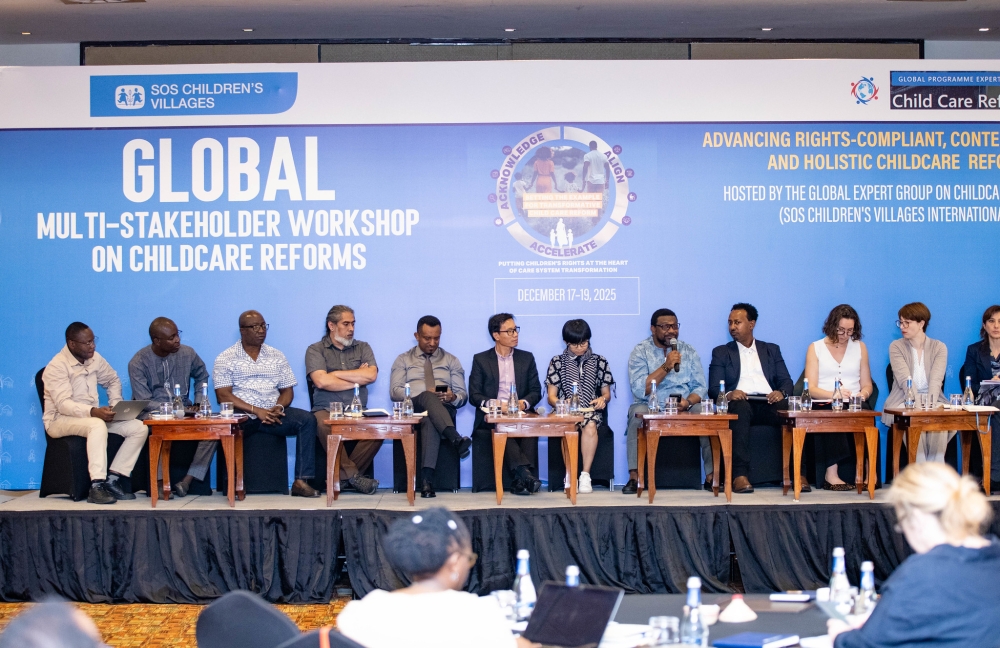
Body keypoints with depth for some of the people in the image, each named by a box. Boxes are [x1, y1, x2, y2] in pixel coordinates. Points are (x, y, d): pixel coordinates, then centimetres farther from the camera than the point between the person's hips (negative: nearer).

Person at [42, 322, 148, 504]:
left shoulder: (94, 358, 4)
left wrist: (115, 405, 3)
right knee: (98, 425, -40)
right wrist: (94, 411, -40)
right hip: (60, 420, -7)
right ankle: (97, 486, -41)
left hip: (92, 416, 7)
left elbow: (113, 380, 21)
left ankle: (113, 478, -16)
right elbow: (63, 405, -26)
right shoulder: (57, 367, -17)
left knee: (139, 428, -11)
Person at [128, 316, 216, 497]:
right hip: (151, 412, -4)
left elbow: (201, 376, 20)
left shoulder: (187, 353, -1)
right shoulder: (138, 362, -11)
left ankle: (187, 481, -22)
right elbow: (144, 402, -15)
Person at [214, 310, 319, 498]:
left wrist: (279, 407, -8)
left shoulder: (276, 356, 17)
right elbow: (223, 396, -5)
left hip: (273, 414, 4)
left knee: (307, 420, -22)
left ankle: (301, 481, -25)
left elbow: (287, 390, 16)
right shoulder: (225, 358, 5)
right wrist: (256, 411, -16)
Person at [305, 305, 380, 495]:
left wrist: (335, 374, -4)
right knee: (324, 425, -38)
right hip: (326, 410, -2)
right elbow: (321, 381, -11)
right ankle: (353, 475, -23)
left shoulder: (362, 348, 16)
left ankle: (342, 476, -16)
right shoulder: (315, 350, 7)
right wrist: (357, 379, -1)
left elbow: (371, 375, -4)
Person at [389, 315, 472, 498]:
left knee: (430, 419, -40)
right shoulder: (403, 360, 18)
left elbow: (463, 395, 13)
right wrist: (425, 394, -14)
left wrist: (453, 397, -13)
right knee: (427, 397, -39)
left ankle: (427, 477, -53)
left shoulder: (451, 361, 21)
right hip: (411, 409, -1)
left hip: (443, 409, 1)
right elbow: (395, 391, 3)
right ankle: (455, 439, -62)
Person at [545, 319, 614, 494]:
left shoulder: (599, 361, 13)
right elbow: (551, 396, 7)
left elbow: (606, 393, 15)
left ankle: (585, 475, -31)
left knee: (590, 427, -37)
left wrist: (603, 399, -10)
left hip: (591, 410, 1)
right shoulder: (557, 362, 10)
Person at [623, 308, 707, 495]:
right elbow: (639, 390, -13)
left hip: (684, 408, 2)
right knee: (637, 412, -34)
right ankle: (634, 477, -30)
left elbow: (700, 387, 4)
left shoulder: (688, 351, 10)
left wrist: (688, 401, -19)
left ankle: (712, 475, -19)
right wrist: (666, 366, -20)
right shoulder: (640, 352, 0)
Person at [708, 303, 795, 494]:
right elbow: (713, 388, 7)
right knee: (739, 406, -39)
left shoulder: (772, 350, 24)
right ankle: (740, 475, -45)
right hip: (740, 403, -2)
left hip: (769, 403, 2)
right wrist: (728, 394, -16)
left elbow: (786, 381, 13)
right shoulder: (721, 353, 19)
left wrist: (781, 392, -11)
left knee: (790, 408, -33)